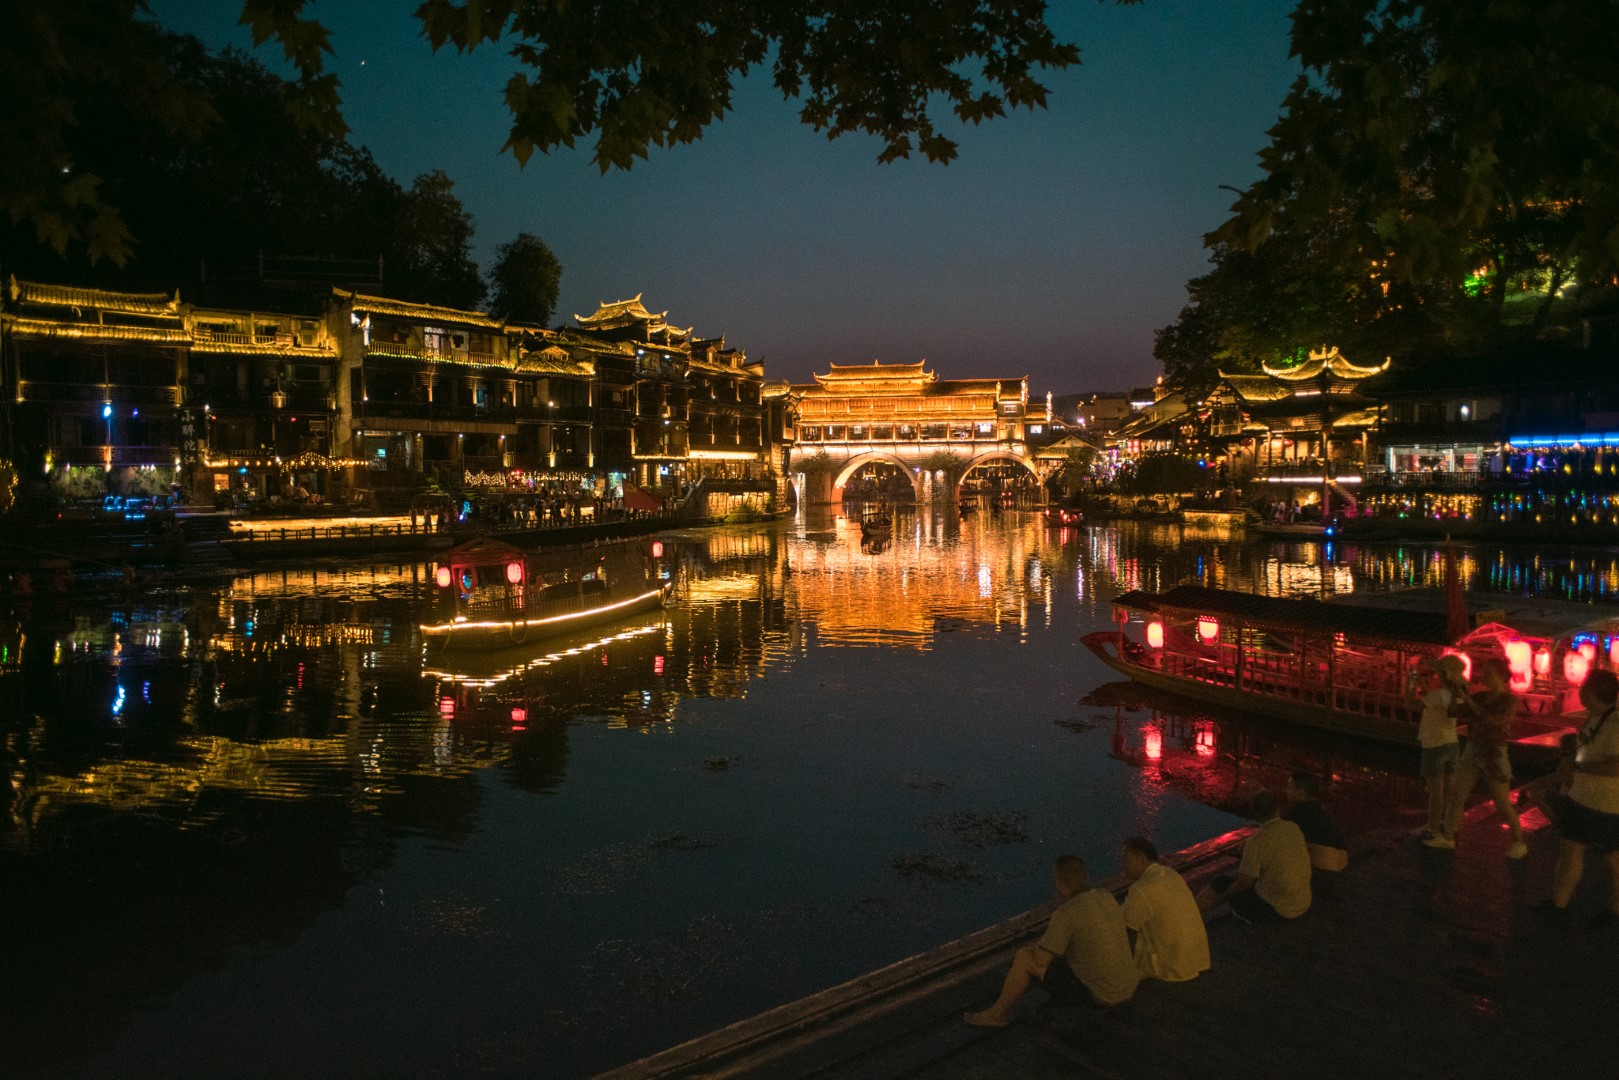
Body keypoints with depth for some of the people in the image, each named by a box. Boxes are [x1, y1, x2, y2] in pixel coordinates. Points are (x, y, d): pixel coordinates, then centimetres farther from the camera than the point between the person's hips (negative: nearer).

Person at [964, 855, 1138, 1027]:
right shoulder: (1107, 897, 1)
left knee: (1025, 957, 3)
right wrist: (1056, 929, 16)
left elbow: (1041, 959, -16)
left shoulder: (1065, 914, -22)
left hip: (1097, 995, -7)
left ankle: (999, 1013, 23)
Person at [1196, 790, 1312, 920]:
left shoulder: (1257, 841, -22)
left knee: (1223, 882, 10)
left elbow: (1245, 882, -20)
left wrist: (1222, 897, -2)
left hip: (1276, 909, -7)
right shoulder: (1293, 828, -3)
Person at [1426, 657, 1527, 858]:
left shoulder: (1509, 700, -10)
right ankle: (1447, 837, 10)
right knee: (1457, 796, 4)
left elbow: (1493, 721, -26)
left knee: (1503, 804, 3)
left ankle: (1519, 843, 20)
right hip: (1472, 750, 6)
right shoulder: (1481, 696, 5)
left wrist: (1468, 701, -24)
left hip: (1494, 754, -6)